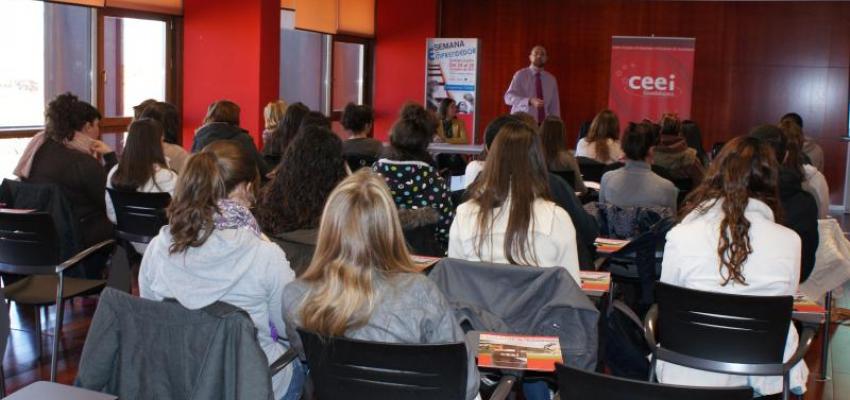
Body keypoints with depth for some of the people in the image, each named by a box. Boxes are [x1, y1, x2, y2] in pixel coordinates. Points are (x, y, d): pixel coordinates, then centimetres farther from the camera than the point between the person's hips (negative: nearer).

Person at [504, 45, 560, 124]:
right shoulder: (520, 75, -2)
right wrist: (530, 101, -27)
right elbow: (509, 97, -13)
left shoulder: (551, 79, 10)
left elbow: (554, 107, 10)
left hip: (542, 124, 3)